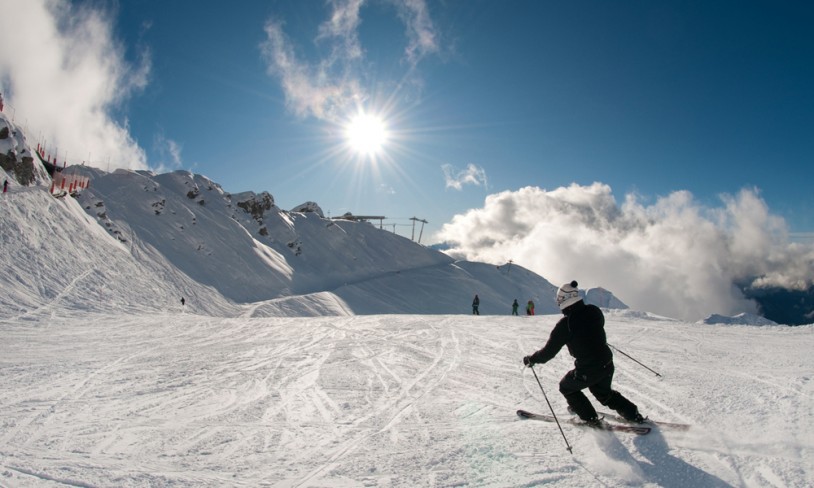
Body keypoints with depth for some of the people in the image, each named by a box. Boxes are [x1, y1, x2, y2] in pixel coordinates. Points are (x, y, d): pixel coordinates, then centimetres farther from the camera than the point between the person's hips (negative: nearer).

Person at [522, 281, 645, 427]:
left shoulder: (565, 324, -20)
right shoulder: (594, 311, -5)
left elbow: (549, 351, -13)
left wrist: (532, 359, 3)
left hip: (587, 371, -6)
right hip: (607, 364, 6)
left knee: (566, 387, 21)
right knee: (604, 392, 33)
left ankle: (591, 418, 22)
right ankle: (634, 415, 32)